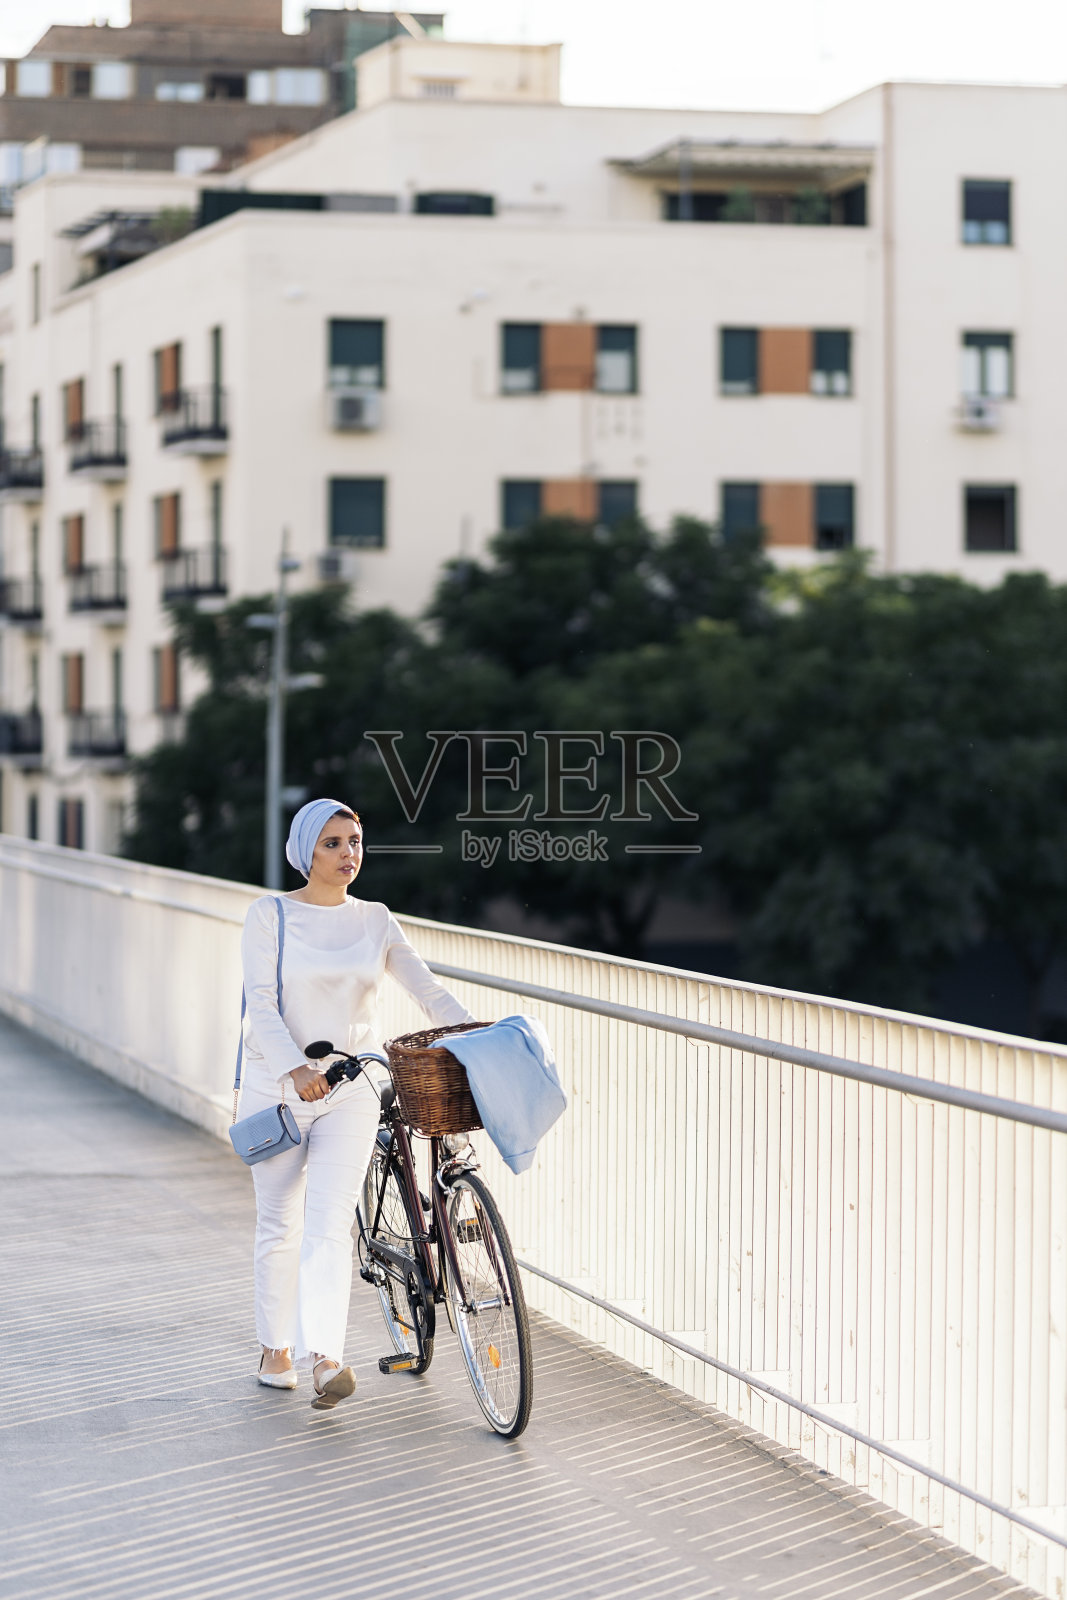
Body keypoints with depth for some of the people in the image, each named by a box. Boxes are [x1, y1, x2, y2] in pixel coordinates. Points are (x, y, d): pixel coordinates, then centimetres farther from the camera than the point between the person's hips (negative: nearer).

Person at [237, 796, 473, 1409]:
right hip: (279, 1086, -1)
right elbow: (262, 1005, -11)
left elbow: (430, 990, 4)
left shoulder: (375, 920, 8)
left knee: (329, 1226, -13)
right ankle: (277, 1348, 26)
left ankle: (324, 1357, -23)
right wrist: (294, 1068, -27)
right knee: (280, 1225, 9)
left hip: (350, 1089, 1)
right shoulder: (271, 915, -2)